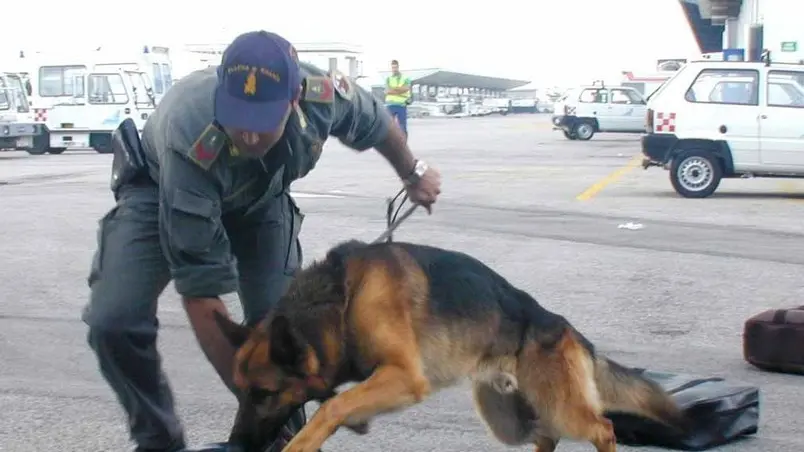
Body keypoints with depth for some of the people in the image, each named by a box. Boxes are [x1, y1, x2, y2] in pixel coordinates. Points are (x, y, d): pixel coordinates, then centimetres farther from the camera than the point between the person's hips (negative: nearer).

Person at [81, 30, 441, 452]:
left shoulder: (322, 94, -34)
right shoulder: (190, 142, -43)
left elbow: (375, 121, -5)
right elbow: (201, 294, -37)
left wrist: (413, 171, 14)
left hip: (261, 195, 3)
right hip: (160, 189, -3)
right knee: (114, 321, -20)